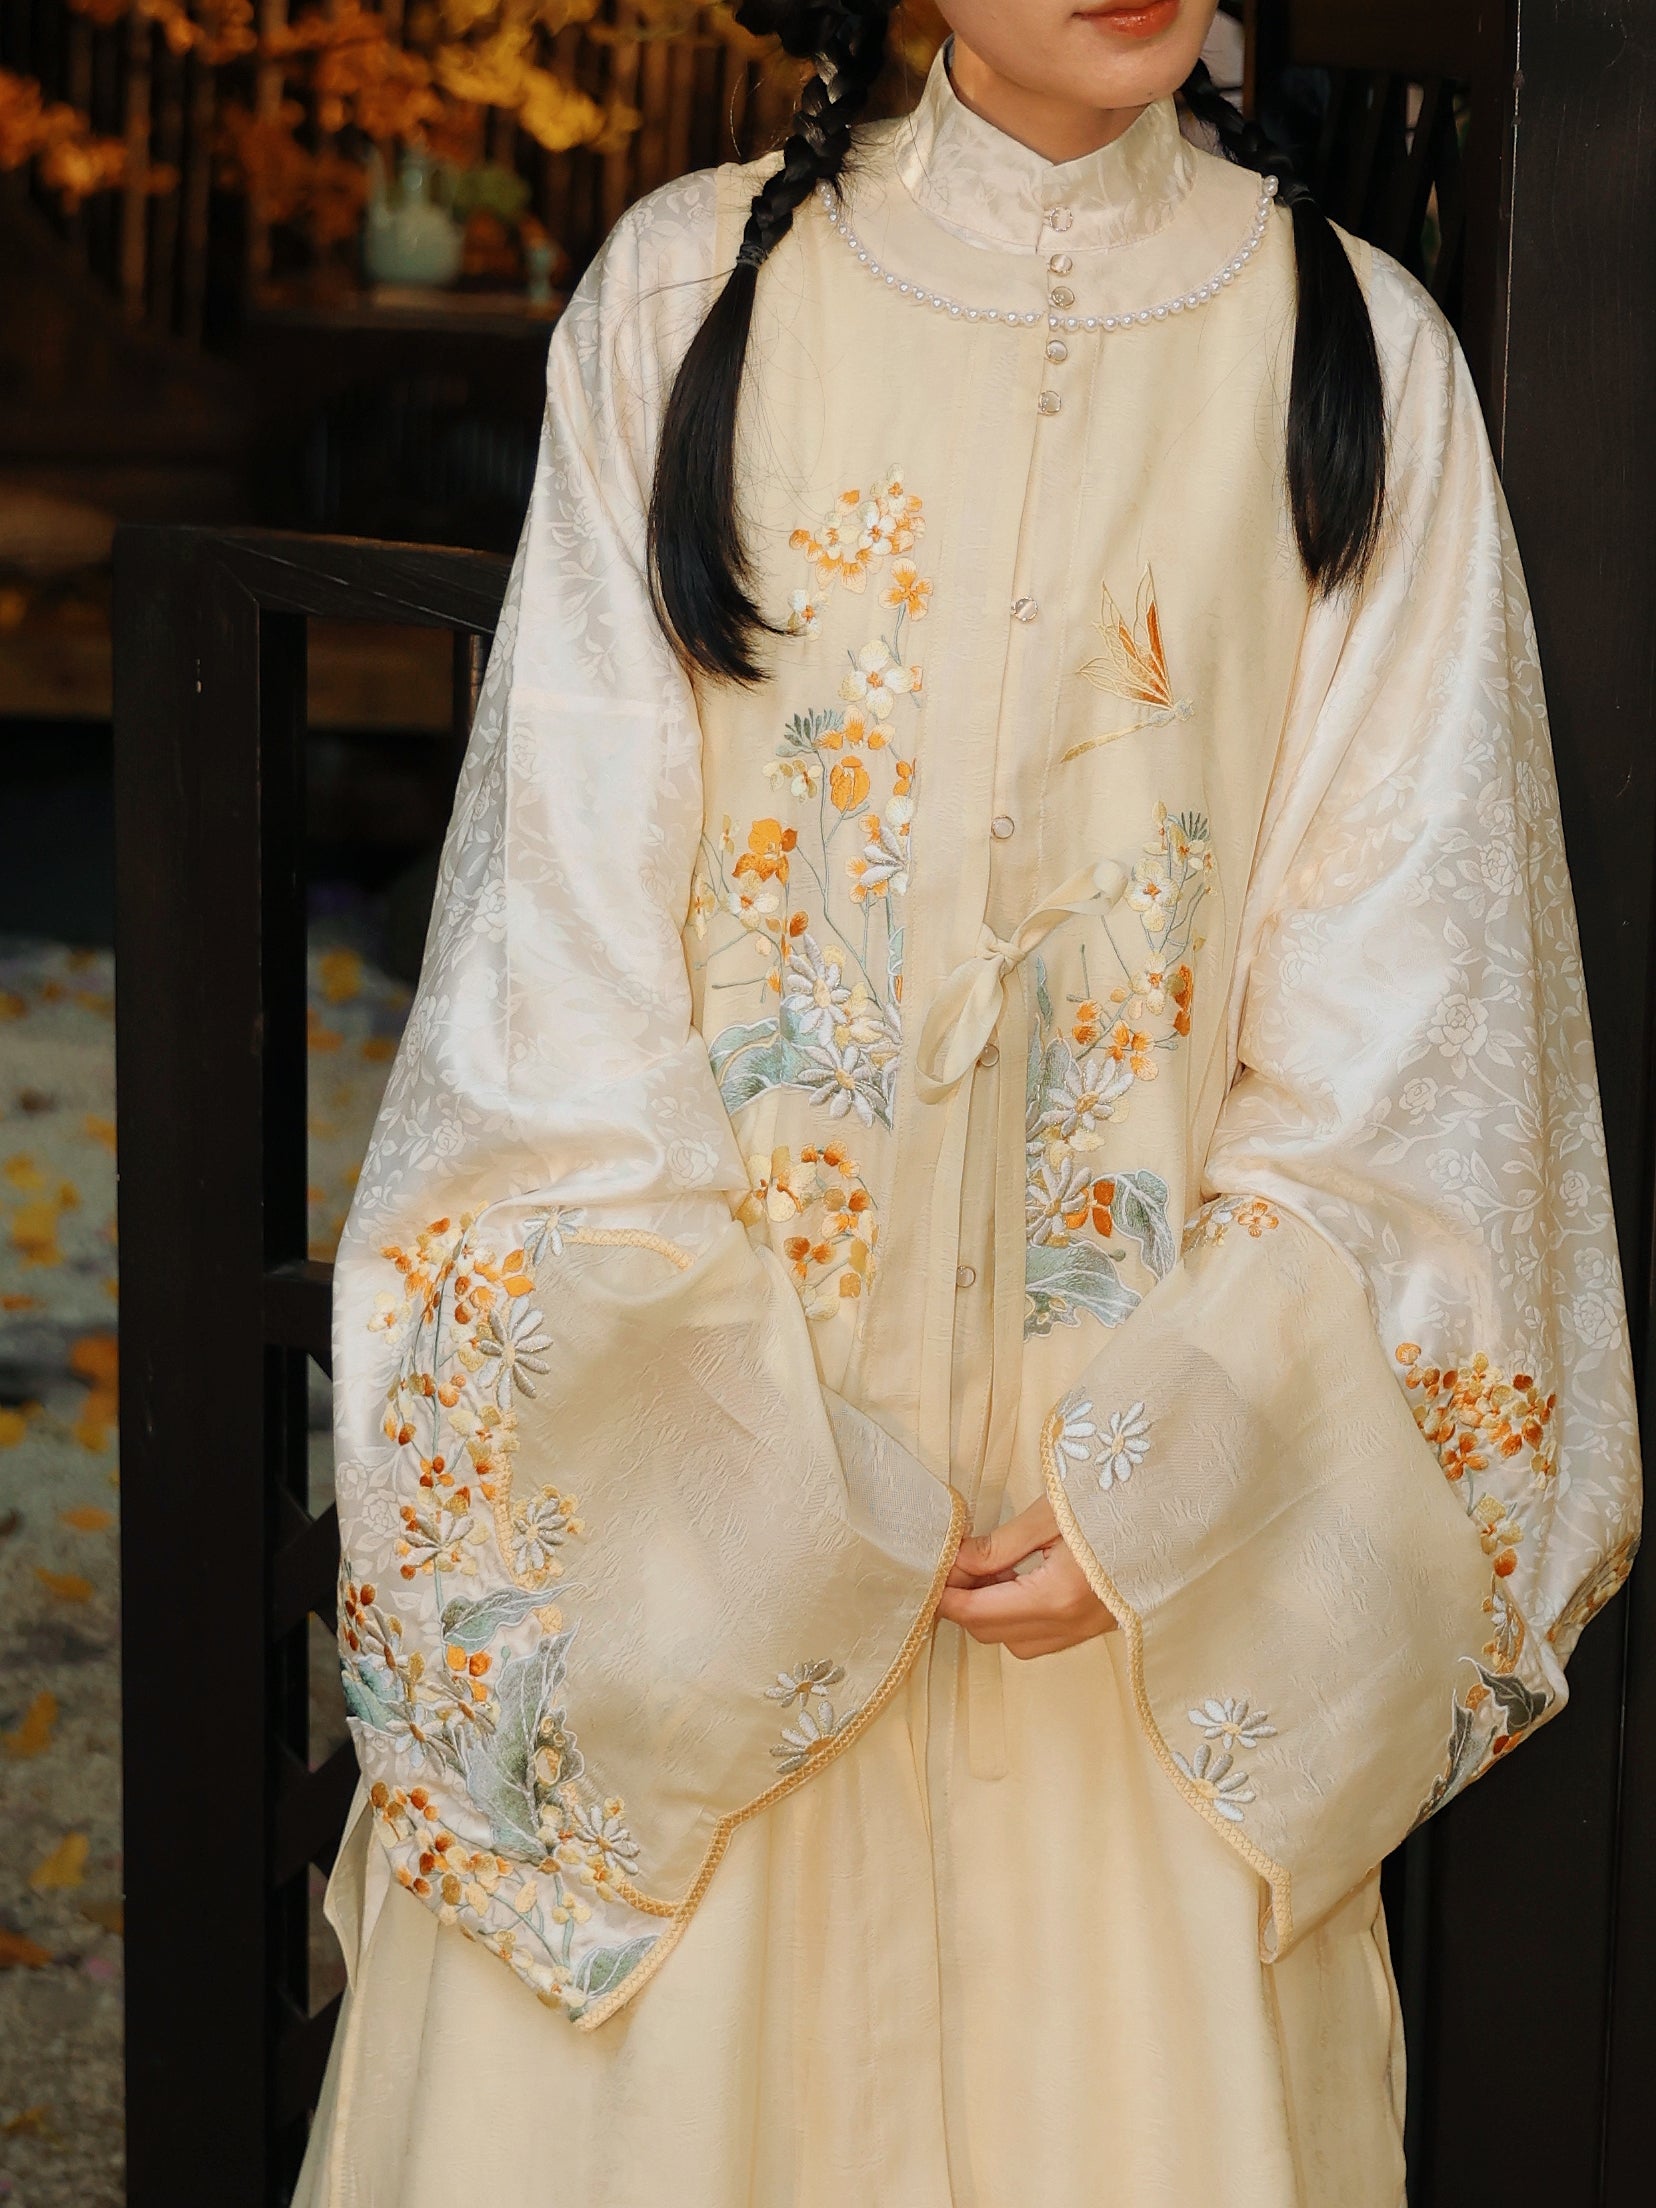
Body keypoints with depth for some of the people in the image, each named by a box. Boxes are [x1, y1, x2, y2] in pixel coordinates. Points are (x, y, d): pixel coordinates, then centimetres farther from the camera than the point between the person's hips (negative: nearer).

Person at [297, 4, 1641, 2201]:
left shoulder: (1360, 360, -1)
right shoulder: (687, 296, -2)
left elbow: (1397, 1005, -3)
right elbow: (574, 919, -4)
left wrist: (1170, 1473, -11)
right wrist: (752, 1481, -10)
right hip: (708, 1437, 0)